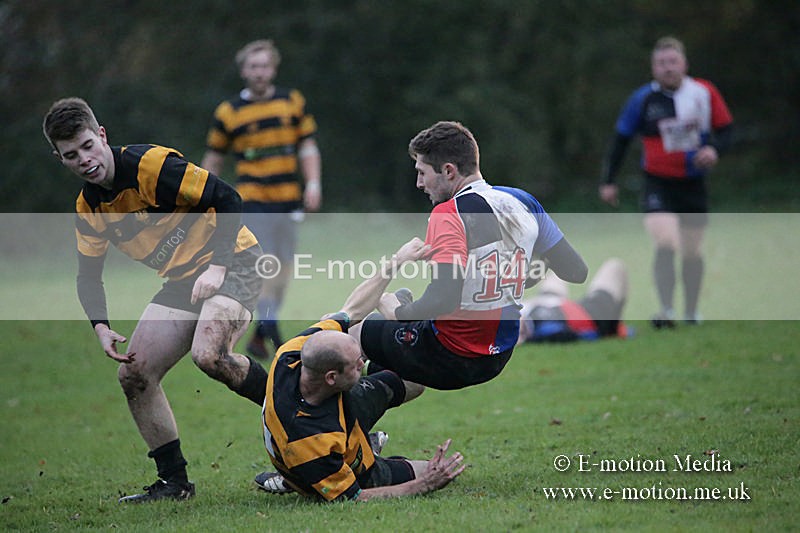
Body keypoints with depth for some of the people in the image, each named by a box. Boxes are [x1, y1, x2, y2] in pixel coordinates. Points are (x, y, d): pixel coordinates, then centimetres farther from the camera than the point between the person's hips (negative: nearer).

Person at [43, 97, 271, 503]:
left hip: (230, 262, -8)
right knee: (134, 374, 0)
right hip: (181, 281, 8)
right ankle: (174, 481, 11)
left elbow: (227, 199, -20)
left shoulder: (151, 165, -21)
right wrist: (100, 326, -5)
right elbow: (88, 275, 12)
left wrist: (217, 266, -23)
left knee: (208, 355, -33)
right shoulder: (88, 207, 3)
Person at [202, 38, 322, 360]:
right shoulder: (228, 113, 1)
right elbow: (213, 159, 8)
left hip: (288, 200, 4)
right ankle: (271, 331, -12)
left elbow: (307, 146, 8)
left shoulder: (293, 102, 7)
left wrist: (313, 183, -6)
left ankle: (259, 335, 21)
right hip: (253, 200, -3)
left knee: (282, 268, 8)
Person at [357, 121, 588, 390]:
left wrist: (399, 312, -14)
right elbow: (577, 271, 8)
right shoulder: (524, 202, 2)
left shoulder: (448, 214, -20)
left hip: (450, 361, -8)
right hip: (499, 358, 8)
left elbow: (444, 298, -32)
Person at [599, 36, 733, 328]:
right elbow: (621, 140, 4)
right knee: (665, 244, -23)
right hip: (658, 184, -2)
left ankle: (691, 312, 30)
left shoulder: (705, 92, -4)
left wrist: (714, 149, -16)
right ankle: (666, 311, -27)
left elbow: (725, 129, 6)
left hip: (693, 183, 3)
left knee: (692, 252, 12)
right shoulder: (643, 99, -6)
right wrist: (608, 181, 3)